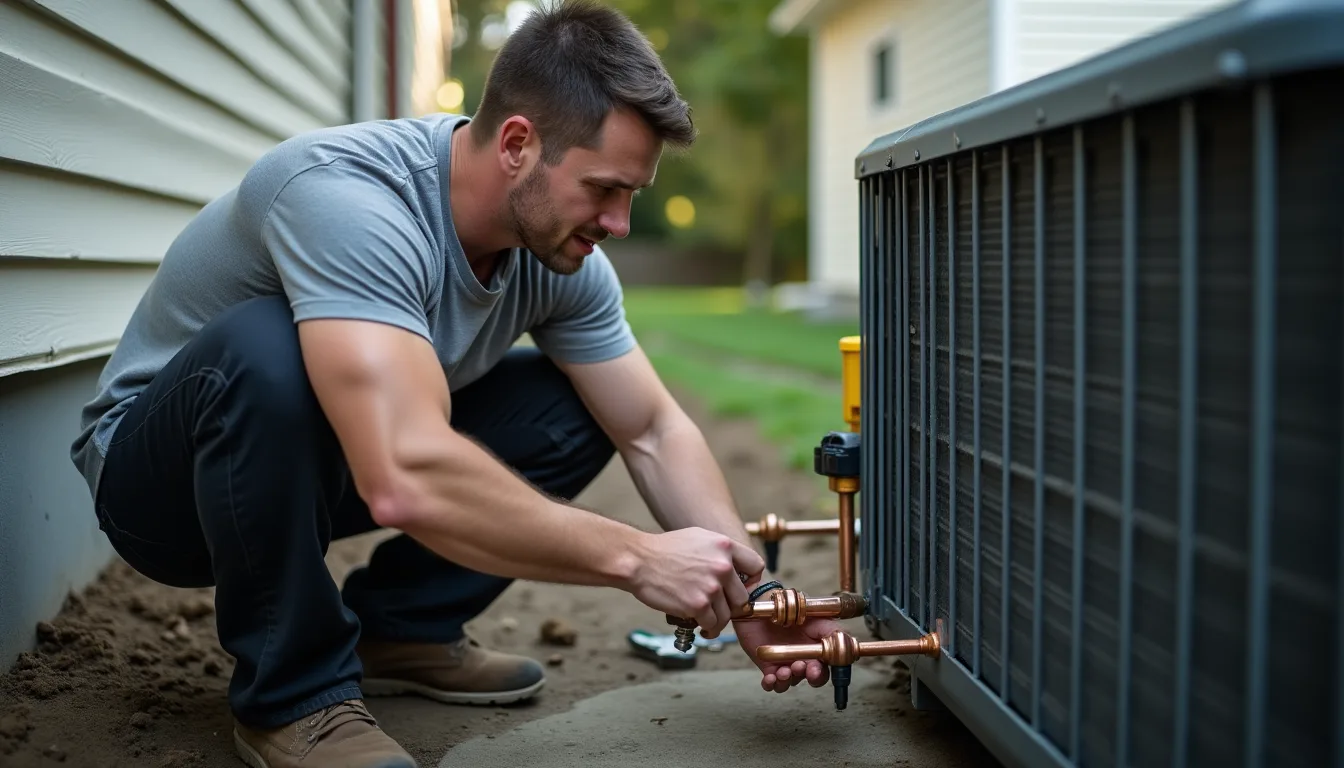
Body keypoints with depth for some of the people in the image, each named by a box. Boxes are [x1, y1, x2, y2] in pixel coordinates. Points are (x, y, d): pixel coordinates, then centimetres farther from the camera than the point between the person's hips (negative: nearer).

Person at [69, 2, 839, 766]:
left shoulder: (560, 252, -12)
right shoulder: (346, 196, -36)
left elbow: (654, 433, -4)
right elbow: (407, 480, -46)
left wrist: (744, 592, -16)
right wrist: (636, 558, -37)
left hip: (322, 470, 6)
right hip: (157, 472, -6)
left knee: (577, 409, -8)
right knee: (266, 351, -38)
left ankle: (398, 627, 6)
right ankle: (293, 693, -17)